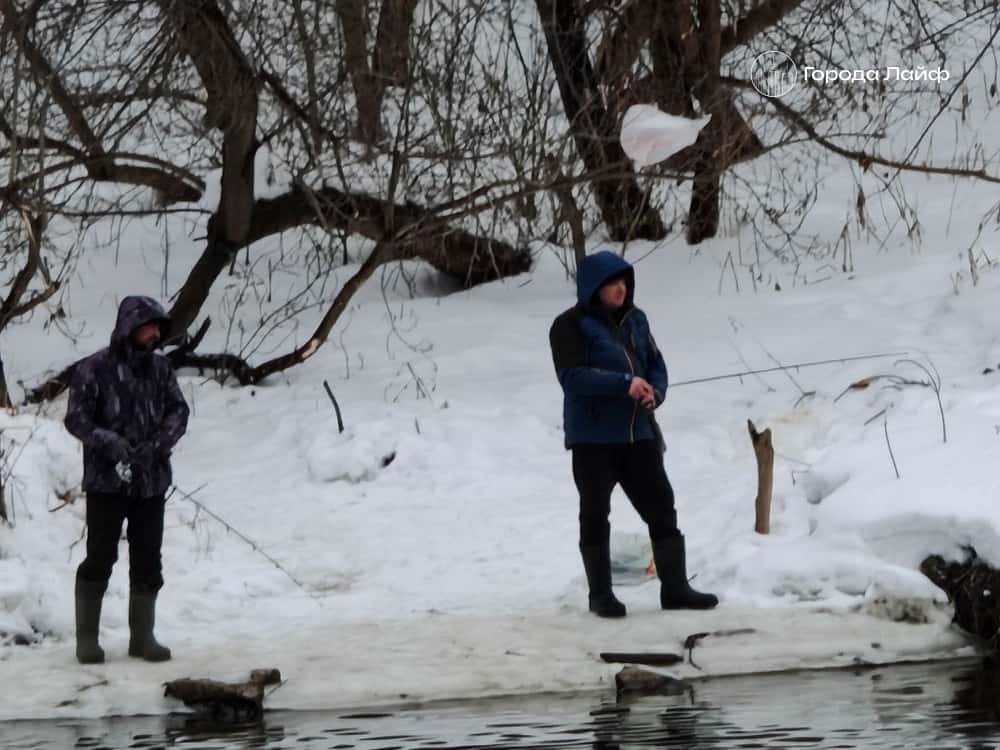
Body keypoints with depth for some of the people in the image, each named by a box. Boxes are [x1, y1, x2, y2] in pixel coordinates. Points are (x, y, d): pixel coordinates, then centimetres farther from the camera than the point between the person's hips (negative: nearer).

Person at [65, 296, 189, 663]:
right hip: (106, 481, -4)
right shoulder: (94, 369, -9)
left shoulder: (159, 368, 6)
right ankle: (87, 638, 12)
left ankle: (142, 636, 20)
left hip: (152, 482, 4)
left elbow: (178, 409, 6)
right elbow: (77, 419, -10)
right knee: (100, 559, 1)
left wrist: (157, 444, -12)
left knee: (148, 562, 9)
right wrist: (113, 445, -22)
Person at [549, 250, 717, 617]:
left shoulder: (635, 319, 11)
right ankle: (601, 594, 13)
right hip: (592, 438, -5)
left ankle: (675, 588, 12)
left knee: (661, 508, 5)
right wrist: (624, 384, -26)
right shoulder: (571, 325, -8)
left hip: (638, 432, 5)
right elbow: (572, 376, -19)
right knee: (595, 516, 4)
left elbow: (656, 365, 15)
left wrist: (654, 392, -8)